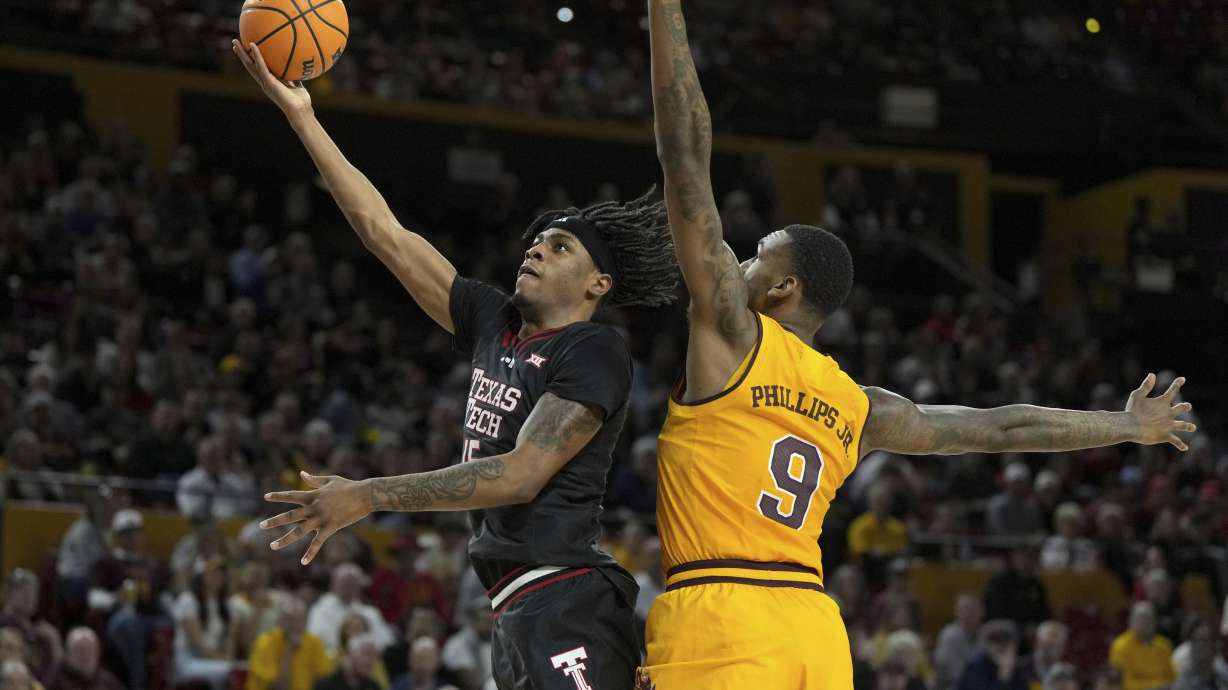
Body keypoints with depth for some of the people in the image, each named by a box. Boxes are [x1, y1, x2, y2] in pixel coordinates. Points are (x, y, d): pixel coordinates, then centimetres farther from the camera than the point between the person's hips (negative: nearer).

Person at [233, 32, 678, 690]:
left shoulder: (595, 352, -6)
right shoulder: (496, 324, 15)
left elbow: (522, 473, -16)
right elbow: (384, 231, 17)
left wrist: (371, 496, -18)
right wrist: (299, 115, 14)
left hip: (567, 607, -8)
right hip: (516, 610, 8)